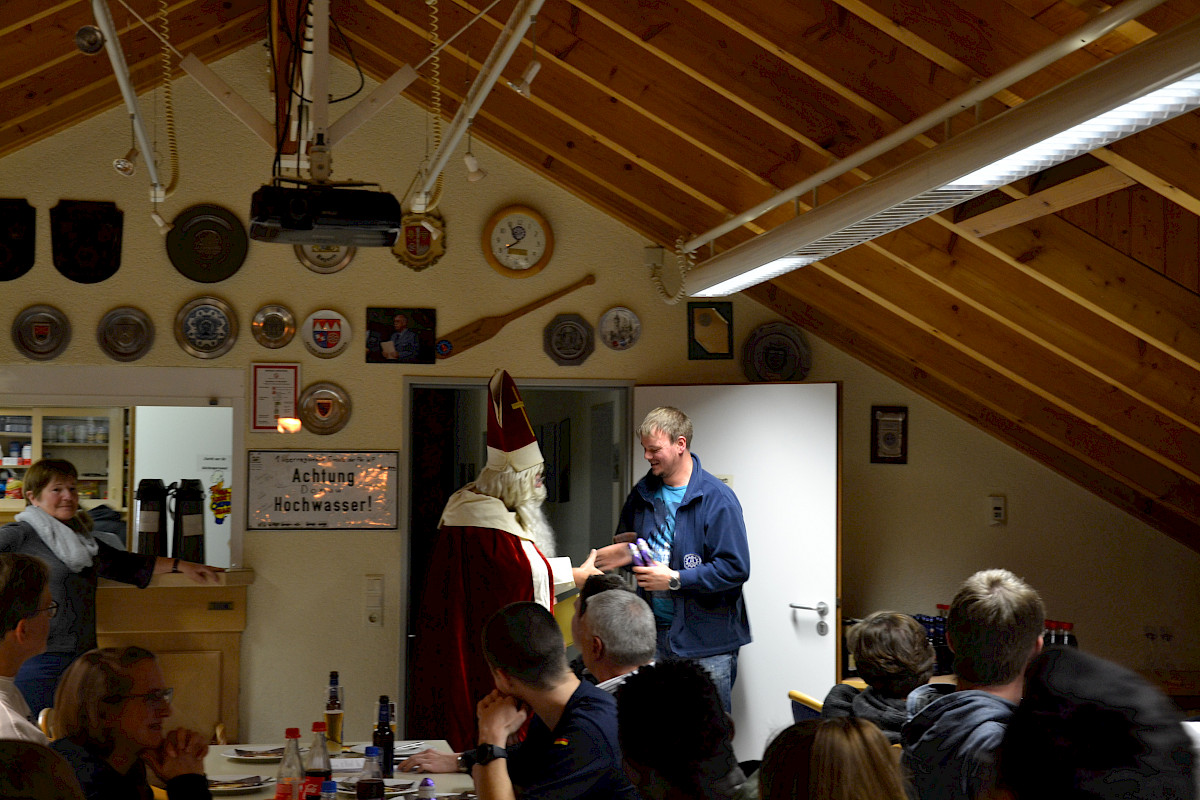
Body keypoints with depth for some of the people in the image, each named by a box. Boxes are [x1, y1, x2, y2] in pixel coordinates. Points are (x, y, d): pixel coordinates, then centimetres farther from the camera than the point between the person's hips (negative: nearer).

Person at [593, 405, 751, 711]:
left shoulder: (717, 499, -11)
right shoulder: (643, 493, 10)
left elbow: (736, 569, -17)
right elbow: (624, 542, 27)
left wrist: (674, 579, -18)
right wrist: (623, 552, 2)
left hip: (706, 641, -6)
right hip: (653, 635, 6)